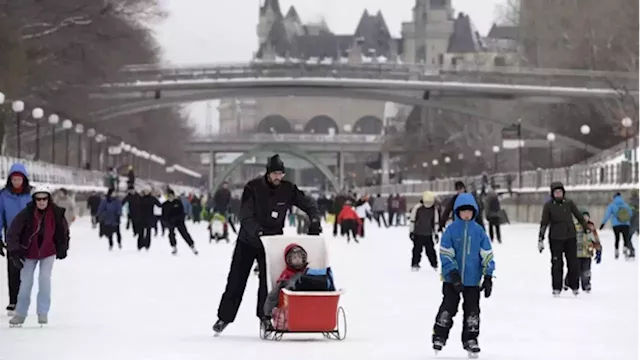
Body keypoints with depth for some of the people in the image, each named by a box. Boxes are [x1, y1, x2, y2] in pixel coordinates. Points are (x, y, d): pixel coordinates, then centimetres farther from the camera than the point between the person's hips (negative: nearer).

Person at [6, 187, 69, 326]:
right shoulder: (26, 214, -22)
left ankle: (43, 313, -4)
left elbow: (64, 231, 5)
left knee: (44, 278, -14)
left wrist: (62, 249, 10)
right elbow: (12, 233, -15)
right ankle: (20, 313, 19)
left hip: (48, 252, 0)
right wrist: (14, 252, -19)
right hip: (29, 253, 0)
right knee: (26, 282, 3)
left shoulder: (57, 213, -15)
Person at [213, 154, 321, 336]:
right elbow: (246, 216, -23)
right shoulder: (253, 188, -17)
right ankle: (224, 317, 9)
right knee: (236, 280, 1)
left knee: (268, 279, -5)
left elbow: (309, 204, 0)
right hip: (248, 240, -2)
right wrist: (258, 232, -38)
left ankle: (264, 314, 9)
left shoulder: (288, 189, -8)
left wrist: (314, 221, -16)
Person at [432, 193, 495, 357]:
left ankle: (470, 340, 18)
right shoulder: (451, 230, -6)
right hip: (452, 278, -2)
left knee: (472, 309, 7)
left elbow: (487, 255, 2)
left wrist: (488, 277, -2)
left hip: (472, 279, 2)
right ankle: (439, 336, 15)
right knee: (448, 307, 2)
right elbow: (446, 253, -9)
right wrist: (453, 273, -18)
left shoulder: (478, 231, 0)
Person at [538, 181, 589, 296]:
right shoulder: (548, 205, -1)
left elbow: (579, 216, 14)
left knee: (573, 262, 4)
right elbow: (544, 223, -1)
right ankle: (557, 288, 6)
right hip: (555, 238, -2)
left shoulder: (569, 203, 3)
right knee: (557, 263, -2)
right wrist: (540, 239, -4)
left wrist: (586, 228, 20)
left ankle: (574, 286, 18)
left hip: (570, 236, 2)